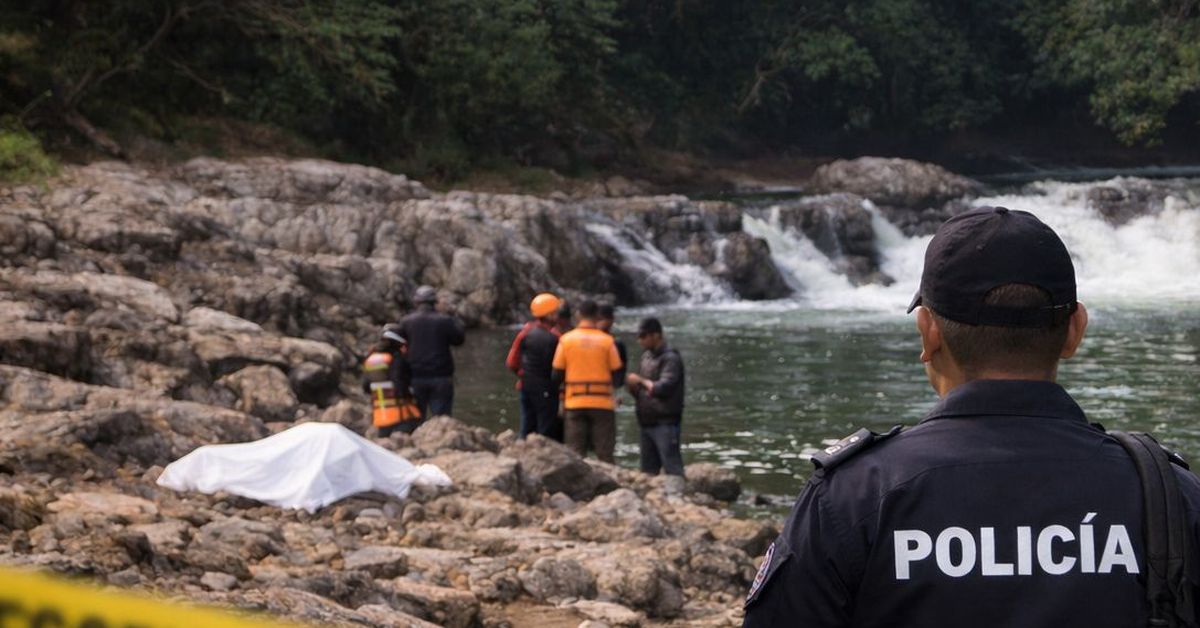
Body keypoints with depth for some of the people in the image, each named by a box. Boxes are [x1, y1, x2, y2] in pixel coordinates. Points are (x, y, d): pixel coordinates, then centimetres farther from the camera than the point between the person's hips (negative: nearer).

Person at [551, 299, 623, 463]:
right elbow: (616, 372, -1)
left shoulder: (566, 339, -1)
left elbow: (557, 374, 1)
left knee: (575, 453, 6)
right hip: (602, 403, -1)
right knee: (605, 453, 4)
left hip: (575, 402, 1)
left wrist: (562, 397, 17)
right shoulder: (607, 340, -4)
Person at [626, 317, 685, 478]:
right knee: (648, 471, 11)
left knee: (672, 470, -9)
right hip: (646, 422, 8)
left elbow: (664, 388, -20)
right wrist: (633, 387, -2)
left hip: (665, 423, -8)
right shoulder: (646, 356, 14)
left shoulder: (671, 359, -10)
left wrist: (640, 381, -8)